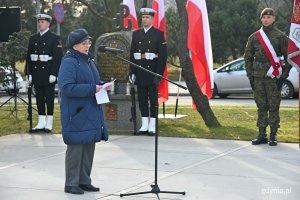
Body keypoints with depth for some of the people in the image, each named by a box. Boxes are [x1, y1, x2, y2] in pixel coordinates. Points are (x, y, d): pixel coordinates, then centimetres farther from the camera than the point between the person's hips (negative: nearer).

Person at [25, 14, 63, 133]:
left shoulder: (54, 38, -3)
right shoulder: (33, 38, 12)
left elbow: (58, 57, -8)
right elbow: (29, 57, 11)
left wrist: (53, 74, -15)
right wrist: (29, 73, 4)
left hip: (48, 73, -5)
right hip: (37, 74, 5)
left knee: (49, 98, 1)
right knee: (39, 98, 7)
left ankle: (49, 123, 7)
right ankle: (41, 123, 13)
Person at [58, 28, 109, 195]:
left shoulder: (89, 61, 15)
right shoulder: (69, 62, -12)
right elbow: (67, 87, -22)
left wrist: (101, 87, 4)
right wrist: (92, 88, -22)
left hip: (91, 114, 8)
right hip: (77, 114, -8)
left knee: (89, 147, 11)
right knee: (76, 148, -3)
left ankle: (84, 181, 21)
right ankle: (71, 184, 6)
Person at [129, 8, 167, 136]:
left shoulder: (159, 34, 0)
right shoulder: (136, 34, 11)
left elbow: (163, 55, -5)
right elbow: (132, 54, 9)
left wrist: (159, 73, -11)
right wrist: (132, 72, 3)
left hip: (152, 72, -4)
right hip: (140, 72, 4)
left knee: (153, 99, 0)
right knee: (142, 99, 6)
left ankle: (152, 126, 4)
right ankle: (144, 125, 12)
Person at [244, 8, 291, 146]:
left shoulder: (281, 37, 2)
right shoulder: (254, 37, 9)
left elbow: (289, 57, 2)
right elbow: (248, 57, 14)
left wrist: (283, 76, -5)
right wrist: (250, 76, 6)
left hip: (274, 78, -3)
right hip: (258, 78, 3)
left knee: (273, 107, -2)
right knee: (261, 107, 6)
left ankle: (273, 136, 2)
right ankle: (262, 135, 11)